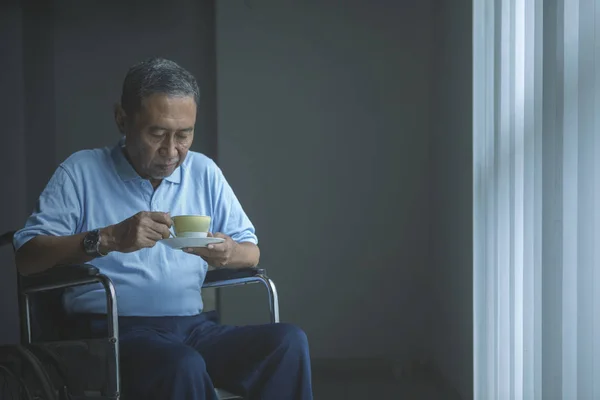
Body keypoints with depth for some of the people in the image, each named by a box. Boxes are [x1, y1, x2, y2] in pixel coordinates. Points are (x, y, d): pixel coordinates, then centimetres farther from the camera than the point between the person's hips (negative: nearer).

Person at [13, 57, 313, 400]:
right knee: (183, 366, -38)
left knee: (289, 342, -23)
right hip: (117, 330, -4)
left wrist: (229, 253, -7)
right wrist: (109, 238, -18)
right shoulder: (82, 172, 4)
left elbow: (251, 252, 19)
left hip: (193, 326, 5)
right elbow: (26, 256, -4)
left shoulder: (203, 172, 15)